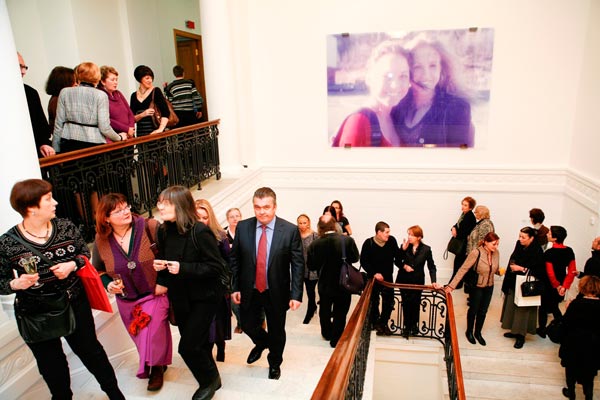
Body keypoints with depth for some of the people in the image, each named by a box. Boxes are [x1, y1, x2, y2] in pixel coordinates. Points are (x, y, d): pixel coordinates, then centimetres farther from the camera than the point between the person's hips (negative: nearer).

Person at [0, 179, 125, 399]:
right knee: (50, 363, 19)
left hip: (75, 304, 1)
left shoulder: (66, 227, -9)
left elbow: (84, 252, 3)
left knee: (90, 349, 17)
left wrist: (72, 264, -17)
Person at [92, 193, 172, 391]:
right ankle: (158, 364, 45)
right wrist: (108, 284, -9)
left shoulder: (149, 227, -19)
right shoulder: (101, 240, -7)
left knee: (153, 335, 0)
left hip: (155, 294, -4)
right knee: (140, 338, 19)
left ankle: (156, 368, 28)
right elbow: (98, 270, 10)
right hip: (127, 301, 4)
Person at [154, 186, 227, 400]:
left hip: (203, 298, -6)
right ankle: (210, 378, 43)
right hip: (180, 298, 7)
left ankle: (210, 380, 22)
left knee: (188, 345, -7)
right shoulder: (164, 231, -3)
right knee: (198, 343, 18)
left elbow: (216, 266, -21)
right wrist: (159, 264, -9)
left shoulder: (200, 231, -23)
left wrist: (183, 268, -27)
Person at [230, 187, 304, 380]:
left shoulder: (290, 230, -16)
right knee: (248, 325, 17)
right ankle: (262, 343, 52)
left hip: (276, 292, -2)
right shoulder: (243, 227, -8)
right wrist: (235, 287, -2)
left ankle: (275, 363, 45)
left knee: (276, 331, 16)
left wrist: (296, 294, -15)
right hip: (249, 290, 2)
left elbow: (298, 264, -12)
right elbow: (235, 259, 0)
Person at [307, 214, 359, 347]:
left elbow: (311, 266, -10)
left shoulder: (315, 244, -19)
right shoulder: (348, 240, -20)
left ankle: (327, 333, 43)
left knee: (325, 310, 24)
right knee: (340, 312, 13)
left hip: (325, 285, 2)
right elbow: (355, 258, -7)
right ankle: (336, 339, 20)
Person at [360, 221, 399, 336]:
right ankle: (375, 323, 32)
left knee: (389, 301, 8)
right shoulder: (368, 243, -18)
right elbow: (363, 262, -13)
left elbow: (397, 256, -3)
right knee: (374, 301, 11)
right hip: (374, 277, -2)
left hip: (388, 277, 2)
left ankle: (383, 323, 28)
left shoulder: (392, 240, -11)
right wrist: (374, 273, -20)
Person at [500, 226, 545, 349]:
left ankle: (521, 335, 14)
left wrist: (521, 268, -20)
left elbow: (539, 271, -19)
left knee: (522, 310, 1)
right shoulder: (519, 245, -2)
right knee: (512, 307, 16)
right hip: (514, 283, 7)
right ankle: (515, 331, 32)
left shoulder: (537, 251, -20)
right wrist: (512, 264, -7)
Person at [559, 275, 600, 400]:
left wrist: (568, 309, -1)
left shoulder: (576, 303, -20)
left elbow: (565, 323, -15)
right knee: (589, 371, 19)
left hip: (575, 343, -3)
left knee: (571, 368, 18)